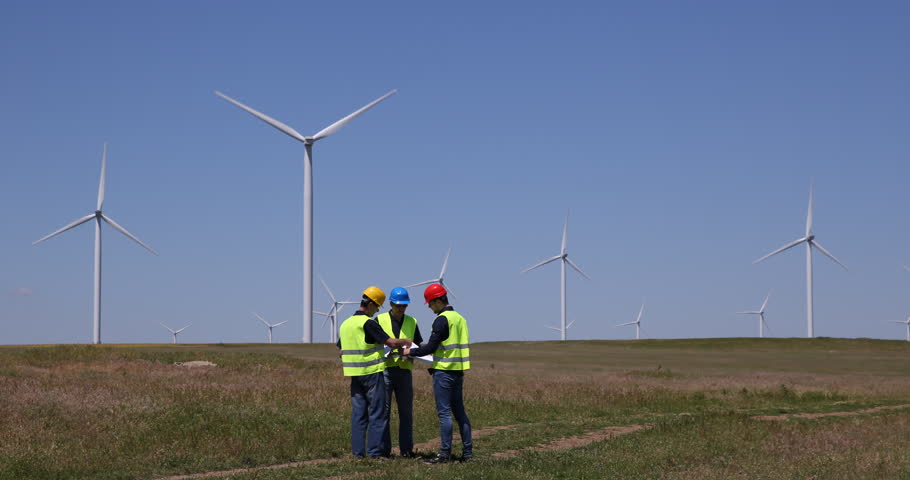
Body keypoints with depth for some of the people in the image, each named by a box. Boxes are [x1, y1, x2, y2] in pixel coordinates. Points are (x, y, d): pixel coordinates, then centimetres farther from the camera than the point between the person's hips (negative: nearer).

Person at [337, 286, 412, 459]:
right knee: (377, 414, -1)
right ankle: (374, 451, -1)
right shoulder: (368, 323, -13)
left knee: (358, 413, 9)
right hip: (372, 373, -7)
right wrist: (405, 341, 3)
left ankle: (358, 451, 8)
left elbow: (341, 351, 17)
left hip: (355, 374, 7)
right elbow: (391, 342, -16)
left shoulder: (345, 324, 11)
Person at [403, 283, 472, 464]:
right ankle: (467, 451, 13)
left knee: (444, 413, -6)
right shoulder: (460, 318, 14)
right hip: (458, 371, 9)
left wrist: (410, 351, -2)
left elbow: (430, 347, -15)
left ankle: (445, 454, -5)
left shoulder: (442, 320, -13)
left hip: (444, 372, -9)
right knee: (459, 411, 13)